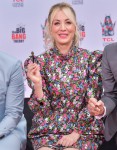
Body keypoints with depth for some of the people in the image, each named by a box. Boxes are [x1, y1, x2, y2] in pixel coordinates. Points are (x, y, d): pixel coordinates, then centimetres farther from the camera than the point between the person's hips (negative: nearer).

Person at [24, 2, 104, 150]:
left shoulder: (91, 59, -4)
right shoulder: (40, 62, -3)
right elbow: (42, 110, -3)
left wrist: (76, 133, -10)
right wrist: (37, 84, -20)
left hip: (84, 129, 0)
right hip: (47, 130, 1)